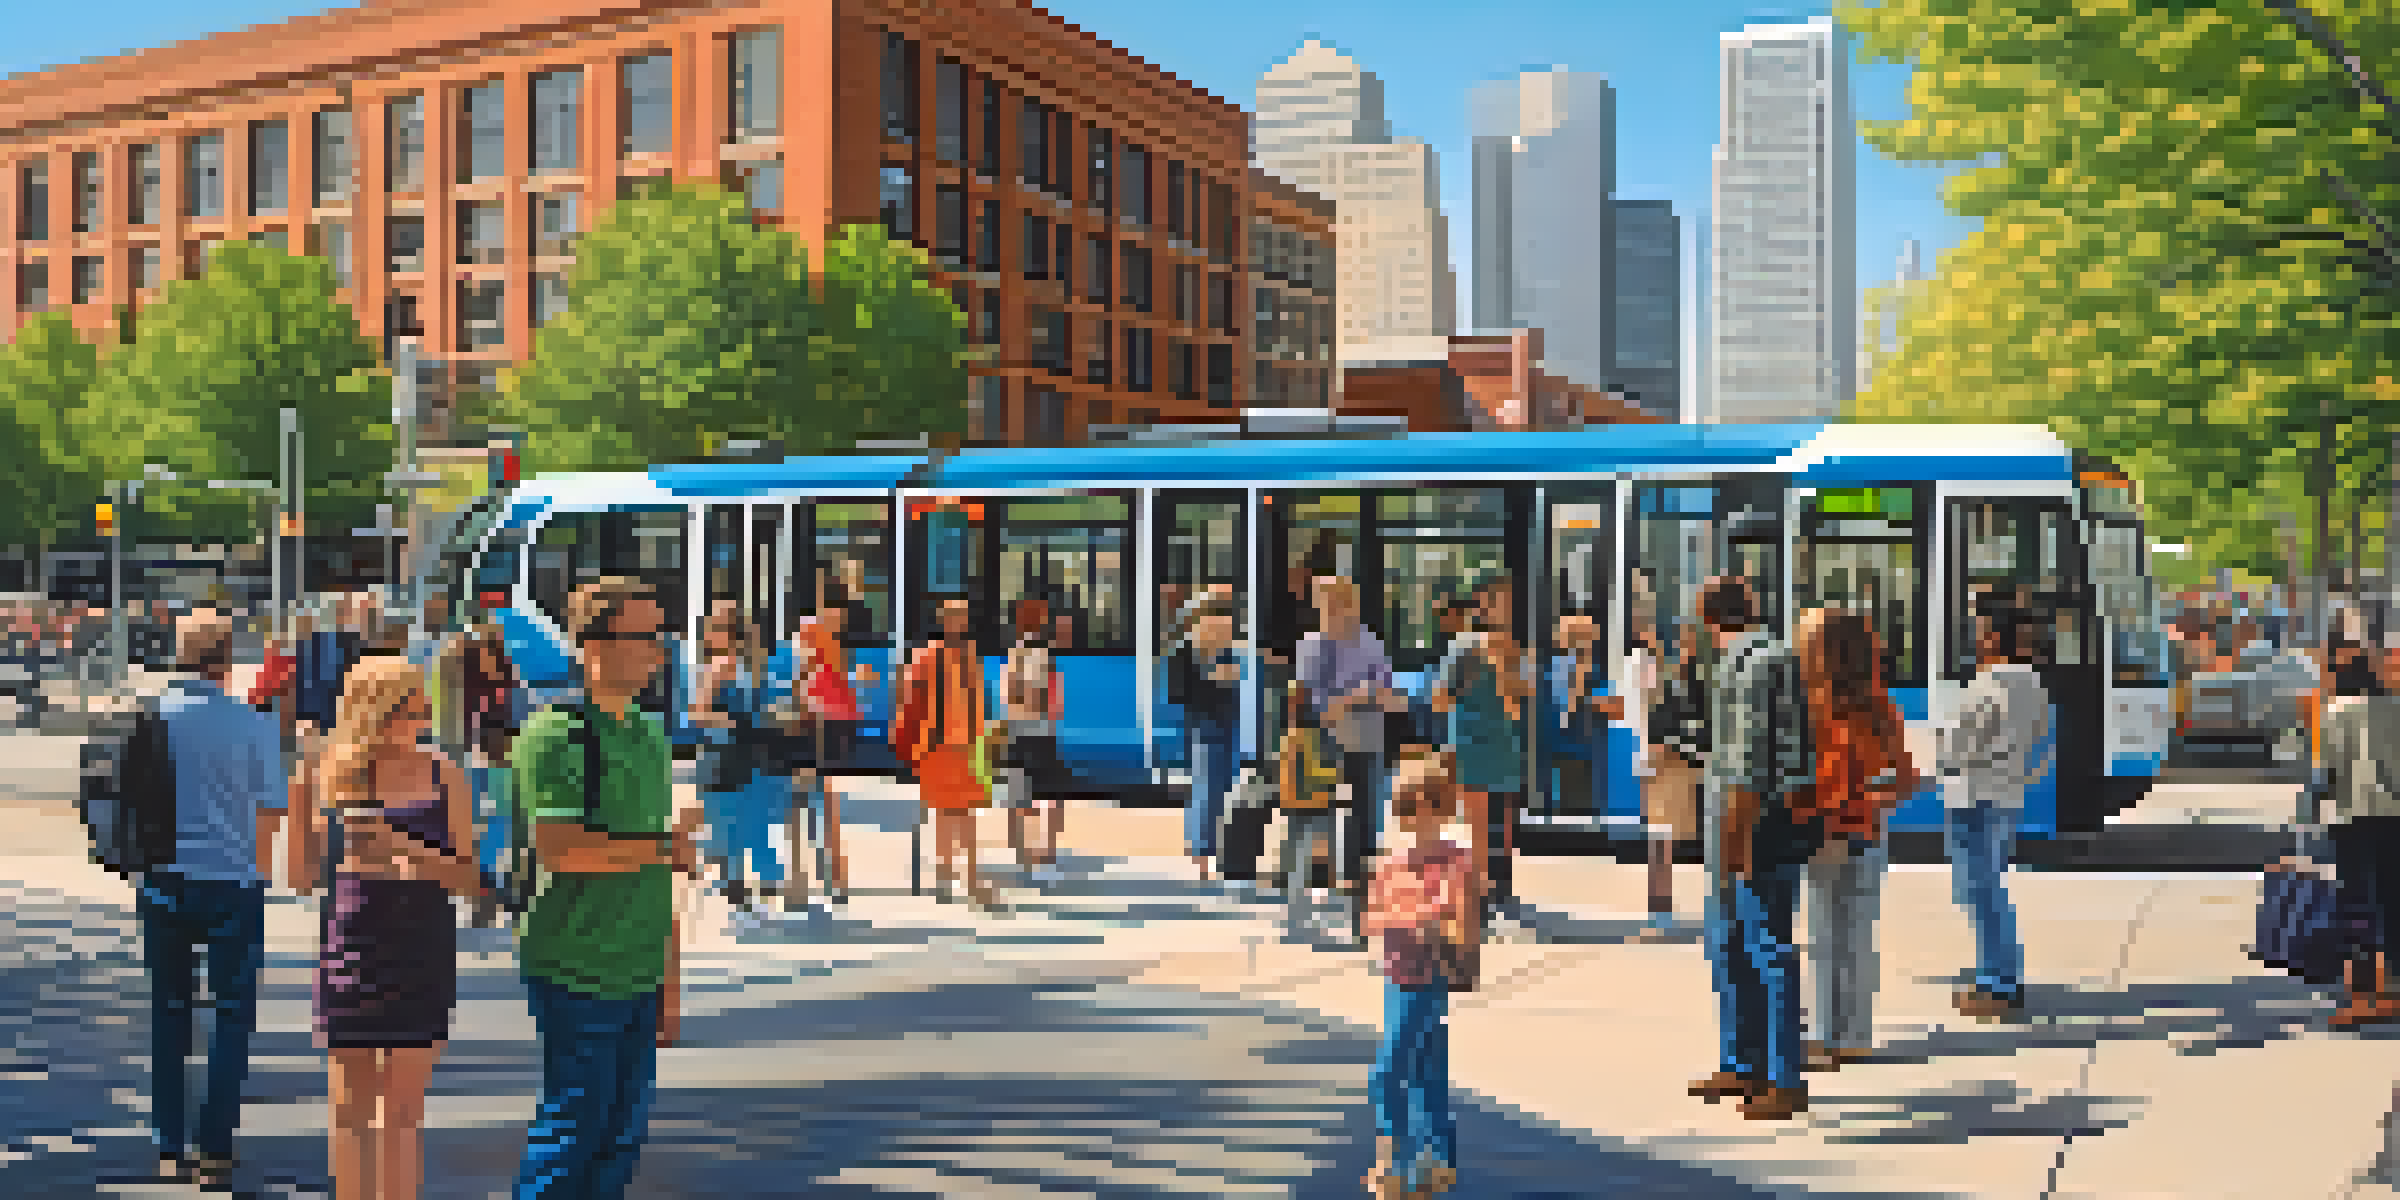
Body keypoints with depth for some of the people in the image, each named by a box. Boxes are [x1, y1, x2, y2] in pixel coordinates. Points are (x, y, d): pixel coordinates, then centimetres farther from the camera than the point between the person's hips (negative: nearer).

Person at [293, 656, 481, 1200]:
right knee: (350, 1108, 6)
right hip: (352, 948, 0)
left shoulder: (445, 778, 3)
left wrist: (412, 851, -15)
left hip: (424, 956, 0)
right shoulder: (338, 778, 3)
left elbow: (469, 879, 2)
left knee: (404, 1110, 2)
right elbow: (301, 874, 3)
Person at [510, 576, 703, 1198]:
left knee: (624, 1130, 13)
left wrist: (670, 982, 18)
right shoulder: (556, 733, -12)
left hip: (640, 974, 8)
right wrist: (665, 846, -11)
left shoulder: (650, 735, 14)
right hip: (577, 970, -8)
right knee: (571, 1129, 0)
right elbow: (559, 848, -24)